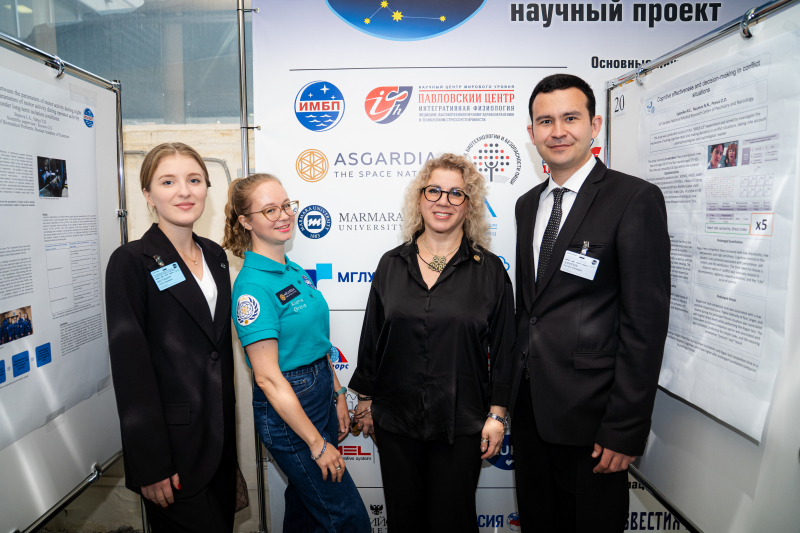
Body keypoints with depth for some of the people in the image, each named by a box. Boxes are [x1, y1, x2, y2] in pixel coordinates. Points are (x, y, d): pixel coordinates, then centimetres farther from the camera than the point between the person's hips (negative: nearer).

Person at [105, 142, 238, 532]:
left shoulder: (215, 255, 7)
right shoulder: (132, 262, -12)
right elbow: (130, 366, -14)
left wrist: (230, 425, 12)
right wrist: (149, 465, -14)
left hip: (221, 434, 6)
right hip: (173, 440, -6)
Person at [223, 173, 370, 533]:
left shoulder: (295, 271, 6)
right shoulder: (253, 286, -20)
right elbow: (268, 378, -20)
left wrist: (338, 395, 12)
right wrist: (318, 444, -16)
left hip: (321, 394, 8)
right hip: (286, 409, -8)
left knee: (306, 499, 23)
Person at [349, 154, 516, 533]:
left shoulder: (489, 269, -4)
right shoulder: (391, 264, 2)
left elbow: (502, 348, -2)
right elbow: (371, 337, 7)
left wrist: (496, 414, -3)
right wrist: (365, 400, 9)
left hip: (461, 423, -2)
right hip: (395, 418, 2)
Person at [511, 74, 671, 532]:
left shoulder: (636, 198, -12)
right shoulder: (528, 204, 10)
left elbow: (646, 321, -16)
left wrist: (626, 429, -16)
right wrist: (514, 386, 11)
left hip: (589, 410, -6)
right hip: (529, 404, 7)